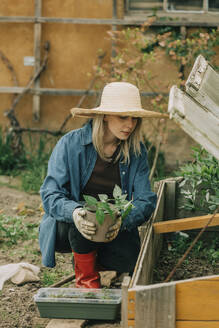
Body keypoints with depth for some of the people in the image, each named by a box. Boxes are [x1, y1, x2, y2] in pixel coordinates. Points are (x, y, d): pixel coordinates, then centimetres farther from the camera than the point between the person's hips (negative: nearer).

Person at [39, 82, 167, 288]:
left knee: (129, 260, -26)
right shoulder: (71, 144, -12)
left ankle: (92, 258, 10)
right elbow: (50, 194, -16)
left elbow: (146, 200, -8)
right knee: (85, 214, -36)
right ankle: (86, 276, -9)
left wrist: (122, 219, -32)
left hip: (111, 231, 3)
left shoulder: (136, 151, -4)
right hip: (66, 229, -2)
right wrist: (74, 212, -39)